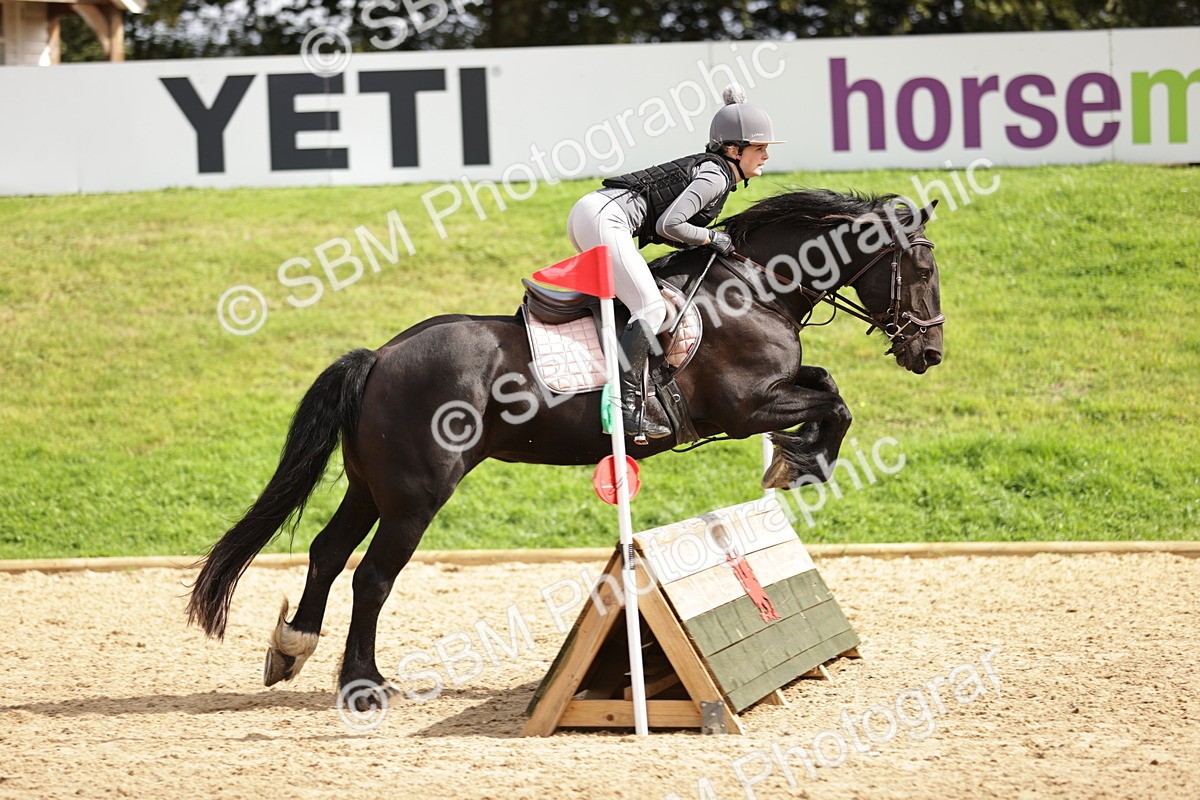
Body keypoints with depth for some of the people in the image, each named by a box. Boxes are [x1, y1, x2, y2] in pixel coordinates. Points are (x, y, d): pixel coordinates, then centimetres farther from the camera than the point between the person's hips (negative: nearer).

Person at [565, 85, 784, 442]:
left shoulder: (709, 169, 22)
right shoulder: (716, 176, -8)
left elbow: (659, 228, 20)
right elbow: (668, 225, -18)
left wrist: (711, 240, 12)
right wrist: (711, 238, -4)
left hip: (588, 211, 10)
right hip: (605, 218, -10)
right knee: (651, 309, -16)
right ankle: (625, 405, -23)